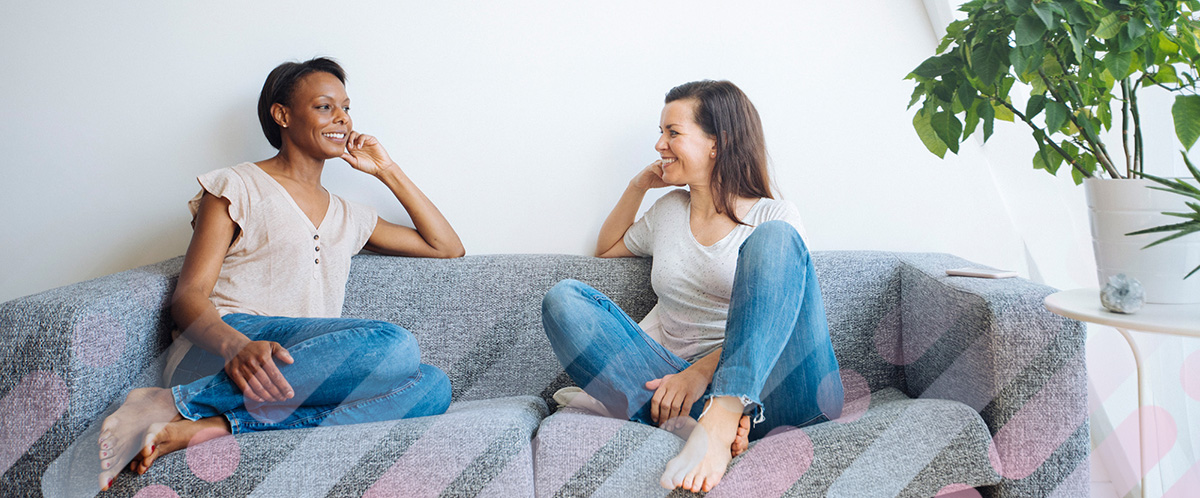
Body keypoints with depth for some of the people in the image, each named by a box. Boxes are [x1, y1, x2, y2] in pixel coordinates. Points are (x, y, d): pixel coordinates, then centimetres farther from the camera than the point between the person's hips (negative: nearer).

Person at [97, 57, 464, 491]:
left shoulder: (348, 218, 28)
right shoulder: (237, 190, 10)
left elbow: (447, 246, 30)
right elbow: (188, 297, -1)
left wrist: (387, 171, 24)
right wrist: (236, 347, -24)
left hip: (298, 366, 6)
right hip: (217, 354, -5)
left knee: (432, 386, -26)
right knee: (392, 344, -32)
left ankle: (211, 427, -32)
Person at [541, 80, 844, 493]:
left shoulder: (775, 217, 7)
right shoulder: (669, 211, 22)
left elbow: (775, 318, -5)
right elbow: (605, 251, 39)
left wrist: (702, 370, -19)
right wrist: (638, 187, 25)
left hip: (771, 388, -3)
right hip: (687, 389, 4)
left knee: (772, 239, -24)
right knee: (564, 298, -13)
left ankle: (721, 420, -40)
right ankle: (690, 425, -32)